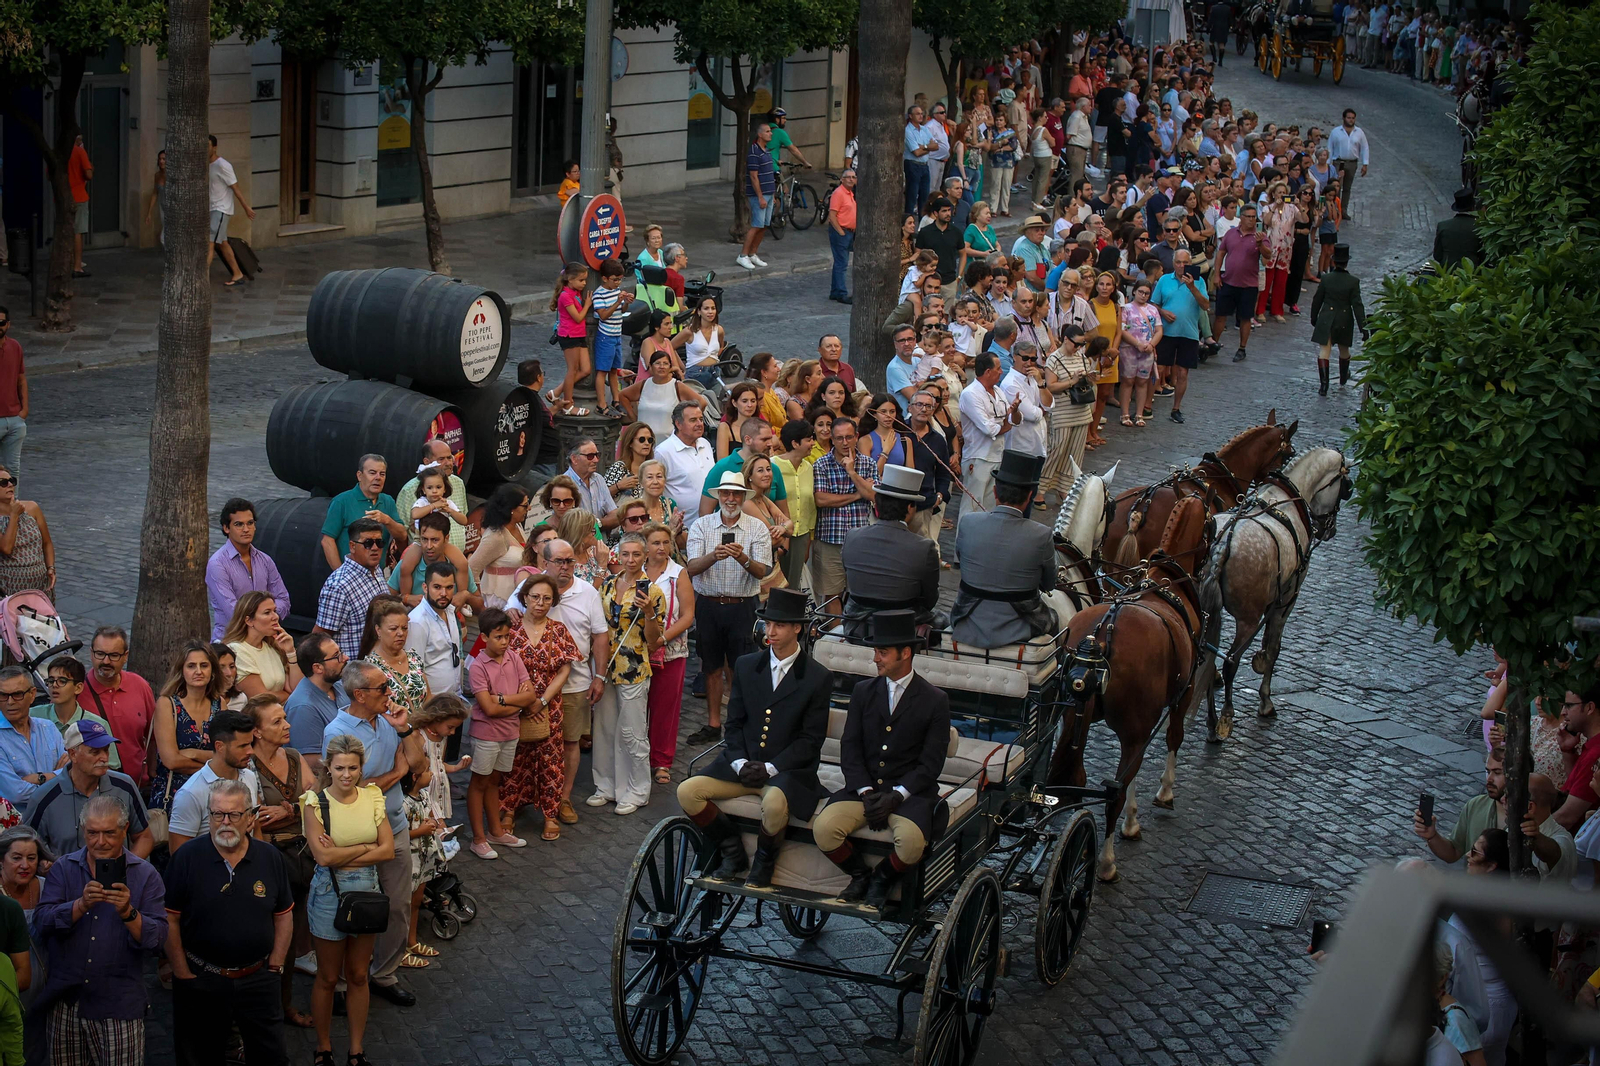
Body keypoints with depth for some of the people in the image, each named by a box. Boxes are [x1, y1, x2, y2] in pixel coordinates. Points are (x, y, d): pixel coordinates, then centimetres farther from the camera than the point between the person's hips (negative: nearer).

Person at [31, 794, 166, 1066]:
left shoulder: (145, 875, 1)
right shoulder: (63, 868, 7)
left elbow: (157, 940, -9)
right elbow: (42, 923, -8)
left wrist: (128, 912, -25)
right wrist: (81, 904, -23)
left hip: (119, 1006, -2)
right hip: (65, 1002, 2)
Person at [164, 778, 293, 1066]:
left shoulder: (270, 858, 0)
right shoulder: (187, 857, -9)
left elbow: (284, 916, 8)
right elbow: (170, 920, -7)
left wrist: (275, 967, 2)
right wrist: (184, 975, -8)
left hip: (257, 979, 2)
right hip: (200, 981, -2)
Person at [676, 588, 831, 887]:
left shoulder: (818, 678, -2)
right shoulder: (746, 666, 10)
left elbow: (811, 739, -4)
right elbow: (734, 725, 10)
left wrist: (770, 768, -15)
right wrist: (740, 763, -9)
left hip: (786, 770, -4)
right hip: (742, 764, 5)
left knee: (774, 803, -37)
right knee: (687, 792, -16)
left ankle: (764, 862, -7)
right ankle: (733, 852, 1)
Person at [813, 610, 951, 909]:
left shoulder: (935, 700, 0)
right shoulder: (863, 691, 11)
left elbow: (931, 763, -4)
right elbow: (850, 748, 6)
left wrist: (895, 796, -17)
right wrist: (866, 793, -10)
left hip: (911, 792, -3)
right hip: (865, 786, 3)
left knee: (911, 841, -33)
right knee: (823, 828, -24)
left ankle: (883, 878, 1)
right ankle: (860, 874, 5)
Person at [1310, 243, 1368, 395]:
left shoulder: (1326, 278, -9)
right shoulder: (1353, 282, -11)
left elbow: (1317, 301, 1)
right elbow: (1357, 306, -10)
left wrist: (1314, 318, 17)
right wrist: (1363, 327, -6)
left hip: (1326, 319, -1)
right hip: (1344, 321, 1)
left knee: (1324, 350, -2)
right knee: (1344, 349, 22)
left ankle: (1324, 384, -12)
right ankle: (1343, 376, 45)